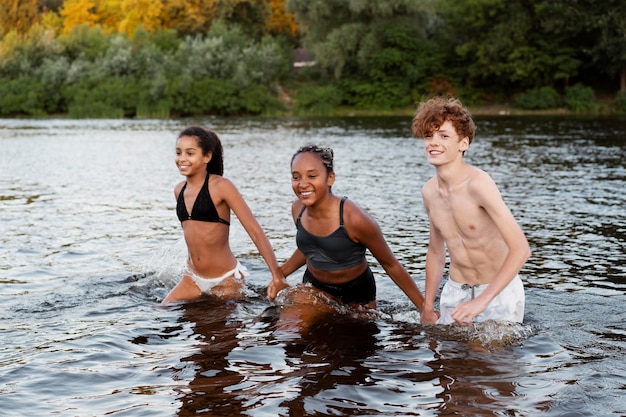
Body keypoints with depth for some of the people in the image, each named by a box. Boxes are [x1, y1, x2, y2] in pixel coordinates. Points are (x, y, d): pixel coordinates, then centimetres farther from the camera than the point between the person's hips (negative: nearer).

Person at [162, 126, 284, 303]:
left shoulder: (221, 187, -14)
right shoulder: (179, 190, 5)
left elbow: (255, 231, -16)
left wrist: (277, 277, -22)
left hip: (226, 280, -6)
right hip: (192, 278, 6)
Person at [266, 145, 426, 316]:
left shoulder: (354, 219, -32)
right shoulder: (298, 209, -14)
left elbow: (391, 265, -19)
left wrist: (425, 307, -16)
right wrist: (280, 274, 0)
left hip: (356, 292, -4)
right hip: (313, 286, 4)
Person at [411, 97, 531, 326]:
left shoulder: (478, 184, -23)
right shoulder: (429, 191, -1)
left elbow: (520, 249, -28)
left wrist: (482, 300, -32)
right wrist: (427, 307, 14)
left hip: (499, 290, -5)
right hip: (454, 291, 6)